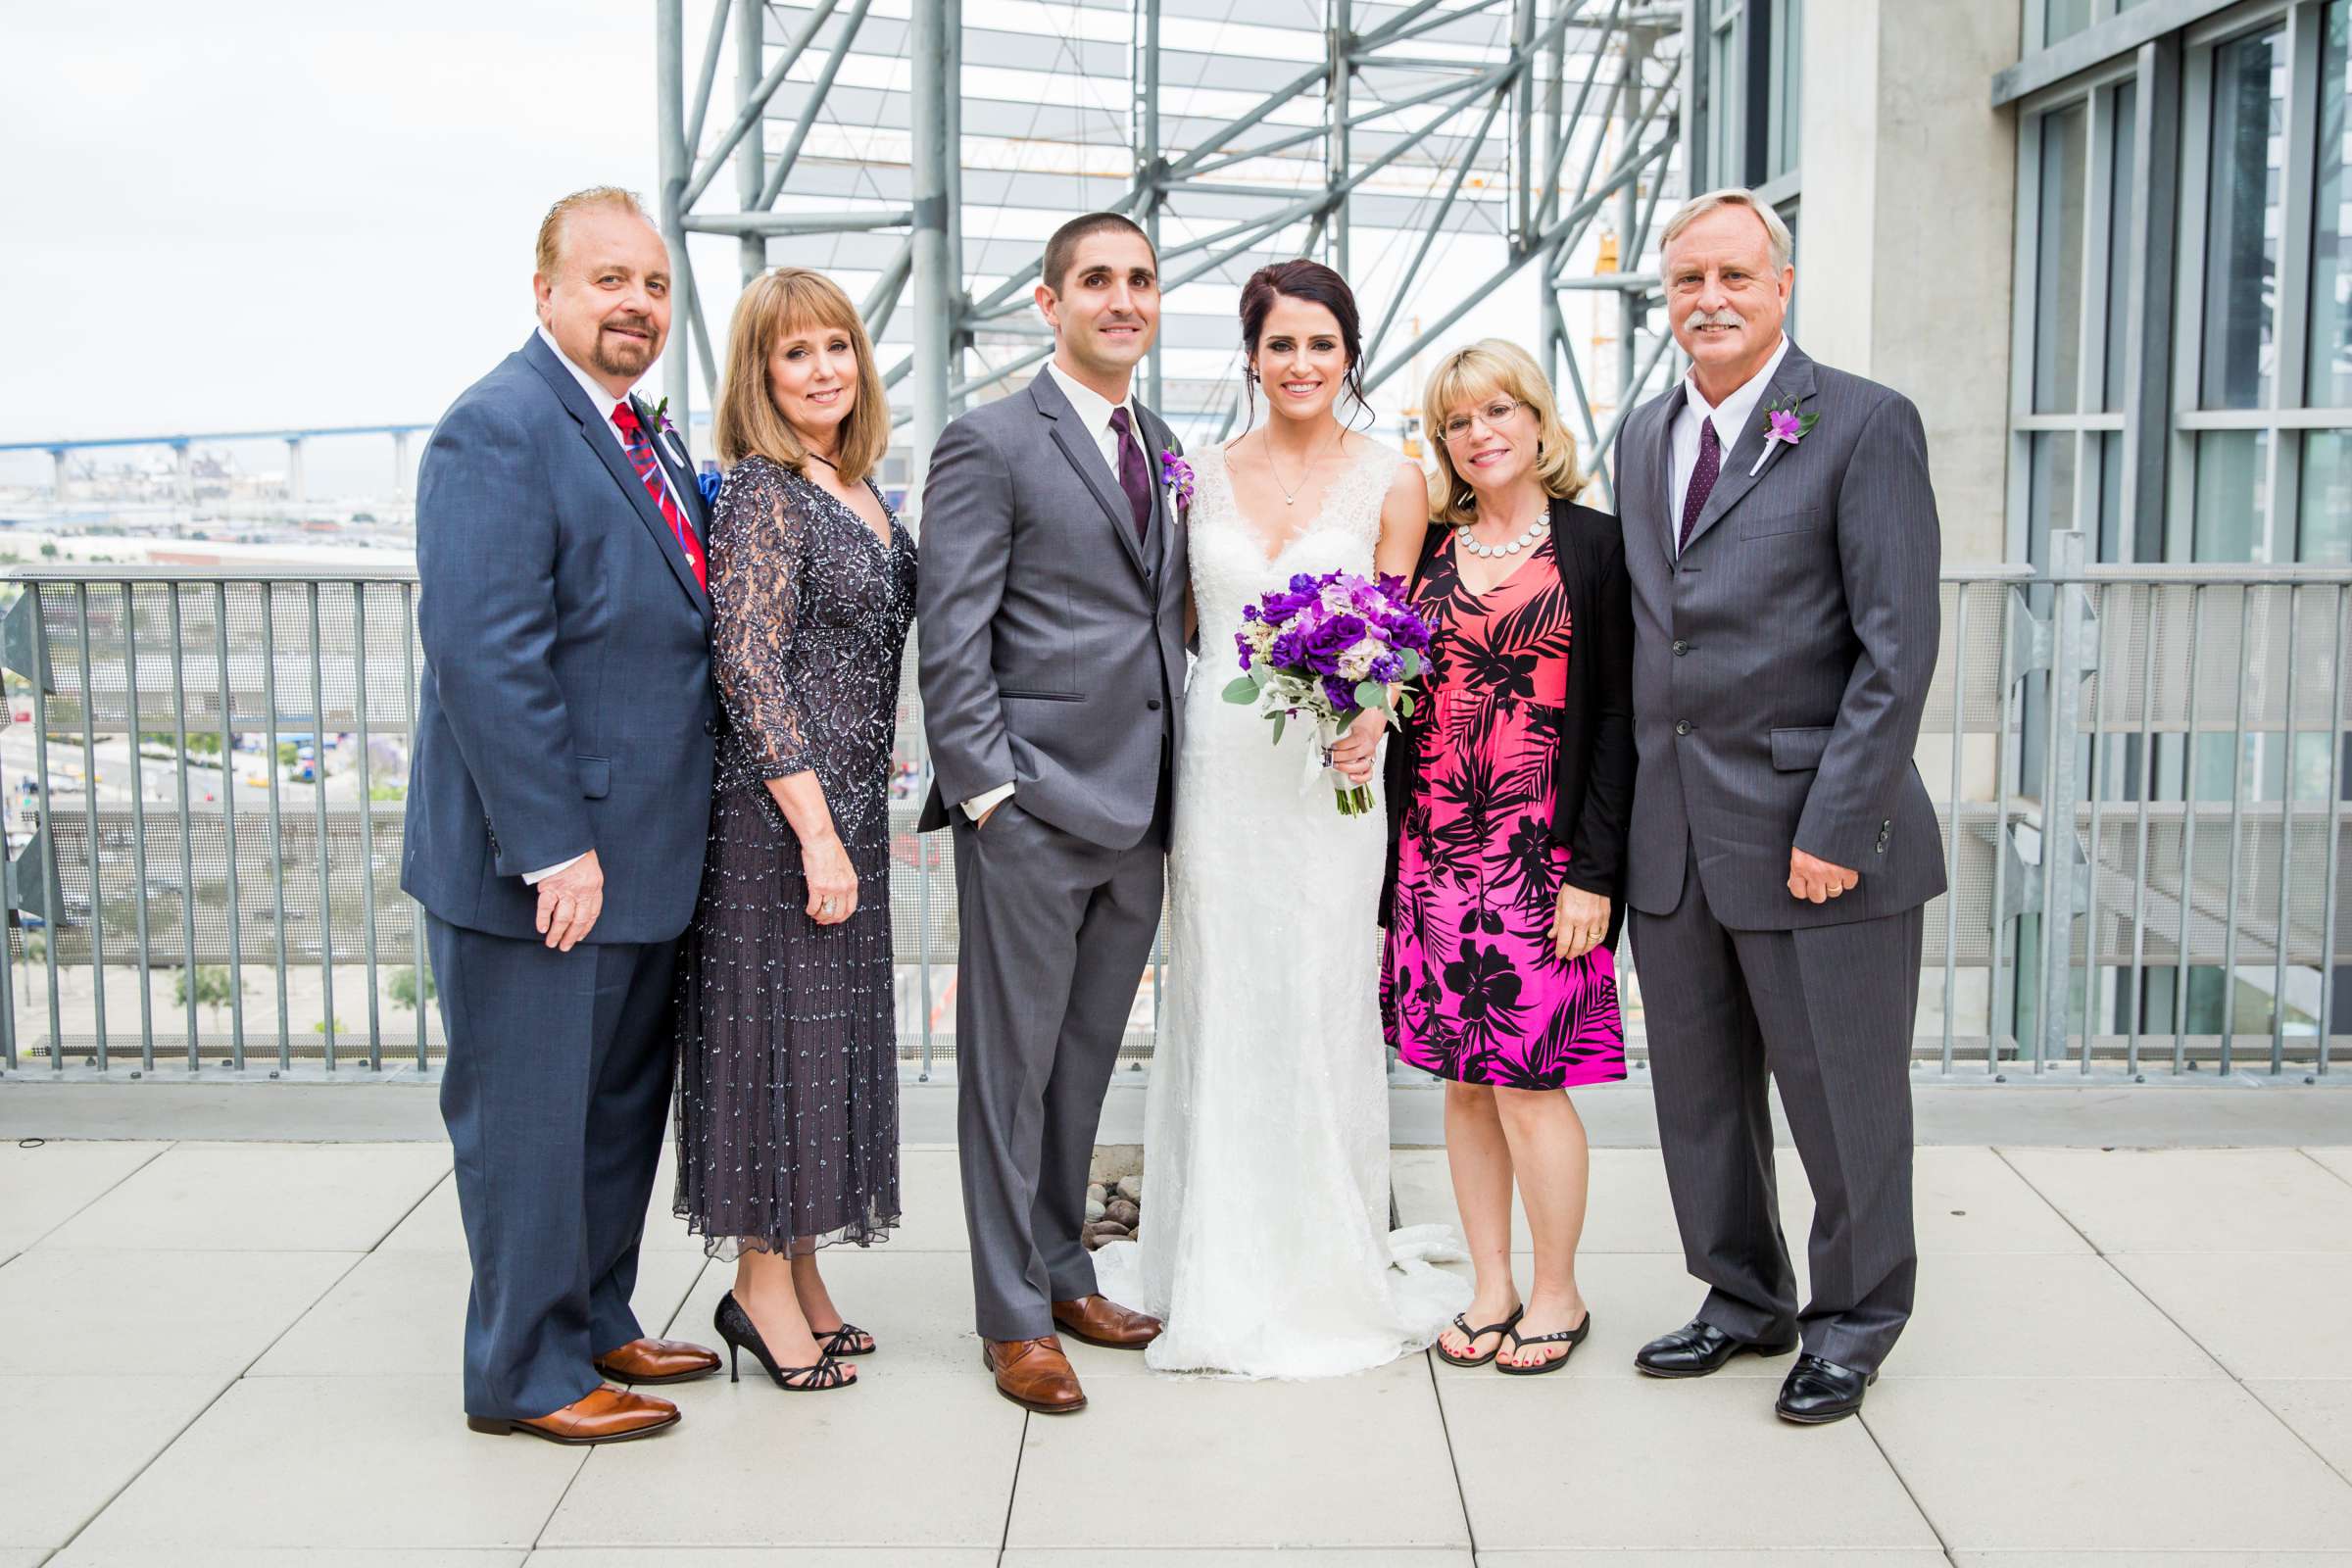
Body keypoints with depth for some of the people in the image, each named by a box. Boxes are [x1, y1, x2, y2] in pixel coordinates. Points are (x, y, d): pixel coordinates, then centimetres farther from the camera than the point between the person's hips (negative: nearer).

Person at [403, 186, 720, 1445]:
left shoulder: (650, 437, 13)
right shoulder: (499, 430, -15)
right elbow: (484, 655, -22)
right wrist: (555, 847, -23)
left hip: (642, 856, 9)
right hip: (539, 863, -9)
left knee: (621, 1109, 19)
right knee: (529, 1120, 4)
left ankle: (595, 1326, 35)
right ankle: (525, 1374, 18)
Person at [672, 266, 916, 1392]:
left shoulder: (856, 489, 12)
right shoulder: (762, 493, -13)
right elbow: (749, 668, -18)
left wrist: (851, 825, 18)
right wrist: (816, 831, -21)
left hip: (847, 806, 9)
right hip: (776, 809, -9)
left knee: (832, 1027, 13)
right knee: (775, 1024, -1)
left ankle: (800, 1271, 24)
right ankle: (761, 1286, 12)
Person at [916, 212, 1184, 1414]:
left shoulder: (1164, 450, 16)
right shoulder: (989, 445, -6)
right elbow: (950, 642, -10)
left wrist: (1179, 775, 11)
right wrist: (990, 789, -15)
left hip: (1137, 816, 7)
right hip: (1032, 814, -7)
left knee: (1086, 1060, 16)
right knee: (1011, 1066, 3)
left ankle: (1063, 1272, 30)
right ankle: (1013, 1316, 13)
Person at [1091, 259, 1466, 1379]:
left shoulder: (1390, 480, 2)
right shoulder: (1205, 474, 8)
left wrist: (1370, 720, -16)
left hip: (1325, 778, -2)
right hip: (1215, 769, 2)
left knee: (1320, 1014, 1)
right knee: (1220, 1012, 6)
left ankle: (1328, 1279, 16)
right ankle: (1223, 1277, 18)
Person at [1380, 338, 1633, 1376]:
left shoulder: (1595, 547, -1)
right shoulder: (1427, 551, 10)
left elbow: (1619, 717, -4)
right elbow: (1399, 707, 12)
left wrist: (1595, 872, -10)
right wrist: (1390, 871, 4)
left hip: (1543, 859, -4)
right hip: (1435, 855, 4)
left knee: (1530, 1079, -3)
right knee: (1464, 1080, 9)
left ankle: (1557, 1293, 15)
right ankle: (1491, 1287, 22)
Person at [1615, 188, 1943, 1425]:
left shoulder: (1865, 425, -7)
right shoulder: (1644, 437, 13)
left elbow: (1898, 648, -13)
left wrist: (1836, 826, -18)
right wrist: (1628, 807, 8)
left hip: (1816, 838, -6)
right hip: (1672, 838, 6)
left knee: (1843, 1095, 7)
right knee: (1700, 1092, 15)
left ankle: (1855, 1319, 28)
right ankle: (1746, 1299, 34)